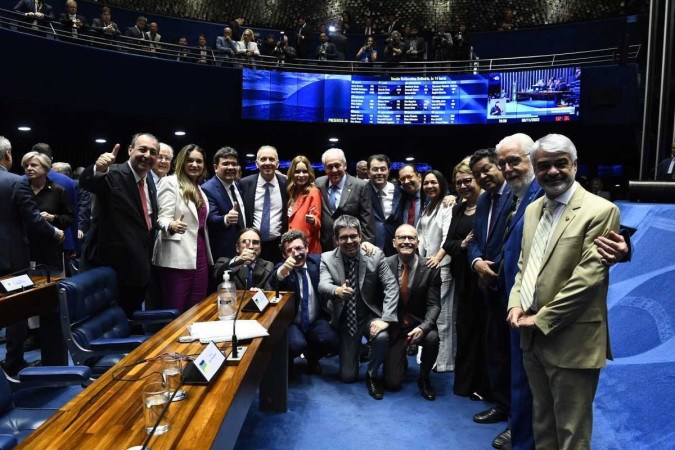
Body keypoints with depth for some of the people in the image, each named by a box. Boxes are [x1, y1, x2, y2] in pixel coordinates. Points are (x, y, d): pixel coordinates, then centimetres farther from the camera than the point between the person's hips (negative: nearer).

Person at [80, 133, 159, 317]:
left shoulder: (149, 181, 9)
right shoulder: (113, 174, -13)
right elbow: (86, 181, -35)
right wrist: (98, 168, -57)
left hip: (138, 269, 7)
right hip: (108, 266, -7)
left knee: (131, 321, 21)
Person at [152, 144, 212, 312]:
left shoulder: (199, 188, 16)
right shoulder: (170, 182, -5)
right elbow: (163, 218, -13)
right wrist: (172, 226, -33)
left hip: (199, 254, 7)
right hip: (178, 257, -7)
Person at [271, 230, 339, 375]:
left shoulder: (317, 261, -2)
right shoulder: (280, 268, -9)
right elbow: (271, 286, -30)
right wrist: (282, 271, -52)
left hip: (316, 321, 3)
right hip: (290, 322, -3)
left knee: (332, 341, -23)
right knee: (297, 345, -32)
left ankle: (311, 356, 13)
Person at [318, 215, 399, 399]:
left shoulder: (375, 255, -11)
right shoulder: (327, 258, -10)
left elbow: (391, 287, -14)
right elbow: (323, 285, -26)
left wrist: (385, 319, -26)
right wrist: (336, 290, -51)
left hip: (370, 315, 0)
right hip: (345, 320, 1)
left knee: (382, 337, -34)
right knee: (347, 376, 1)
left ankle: (372, 374, -2)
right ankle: (353, 351, 38)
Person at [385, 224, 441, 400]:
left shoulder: (430, 268, -11)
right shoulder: (386, 264, -9)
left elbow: (434, 305, -12)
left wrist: (423, 327, -29)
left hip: (419, 323, 0)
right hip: (394, 326, 0)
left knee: (432, 338, -35)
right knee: (393, 382, -7)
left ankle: (424, 378, -3)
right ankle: (400, 359, 32)